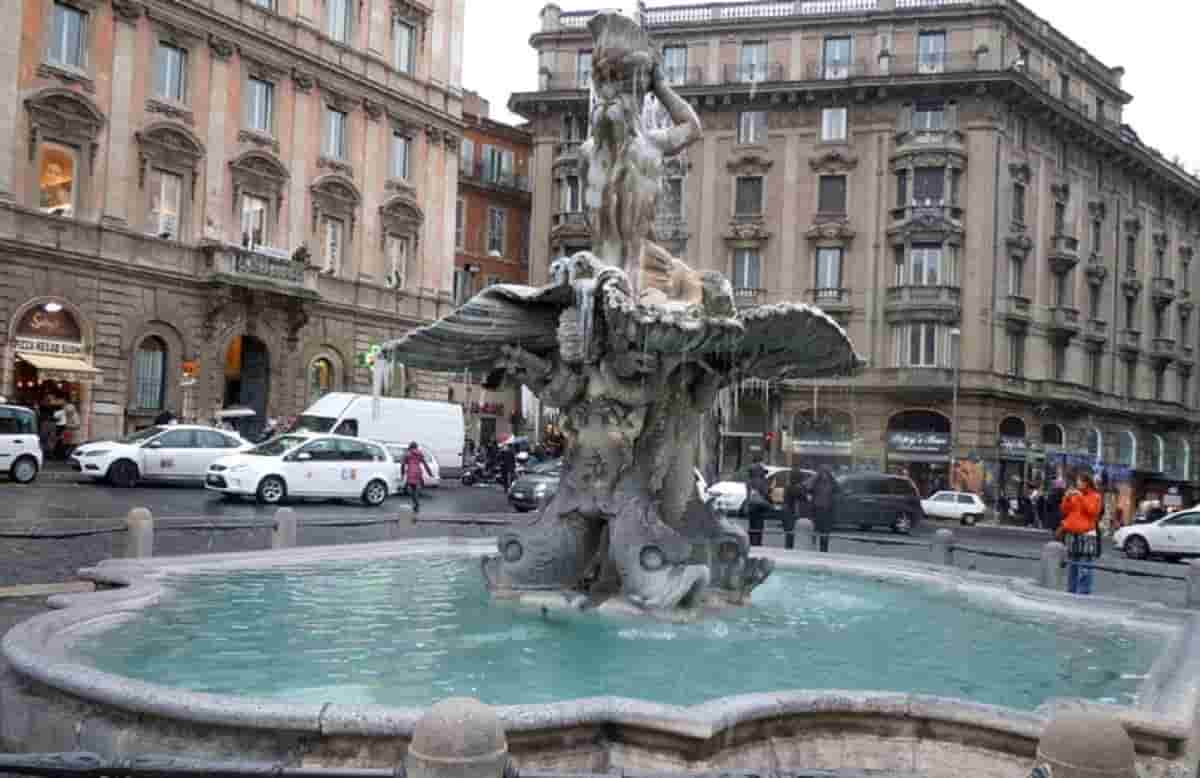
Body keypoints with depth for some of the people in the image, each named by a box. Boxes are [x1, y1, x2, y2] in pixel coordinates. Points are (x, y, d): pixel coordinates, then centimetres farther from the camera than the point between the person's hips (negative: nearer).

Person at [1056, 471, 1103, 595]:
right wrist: (1066, 498, -3)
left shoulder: (1095, 496, 2)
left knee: (1084, 568, -11)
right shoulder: (1073, 494, 13)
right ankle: (1070, 592, 16)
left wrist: (1081, 497, -15)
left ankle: (1083, 593, -10)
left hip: (1087, 535, -5)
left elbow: (1092, 511, -11)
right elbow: (1065, 511, 11)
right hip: (1071, 534, 5)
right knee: (1071, 566, 10)